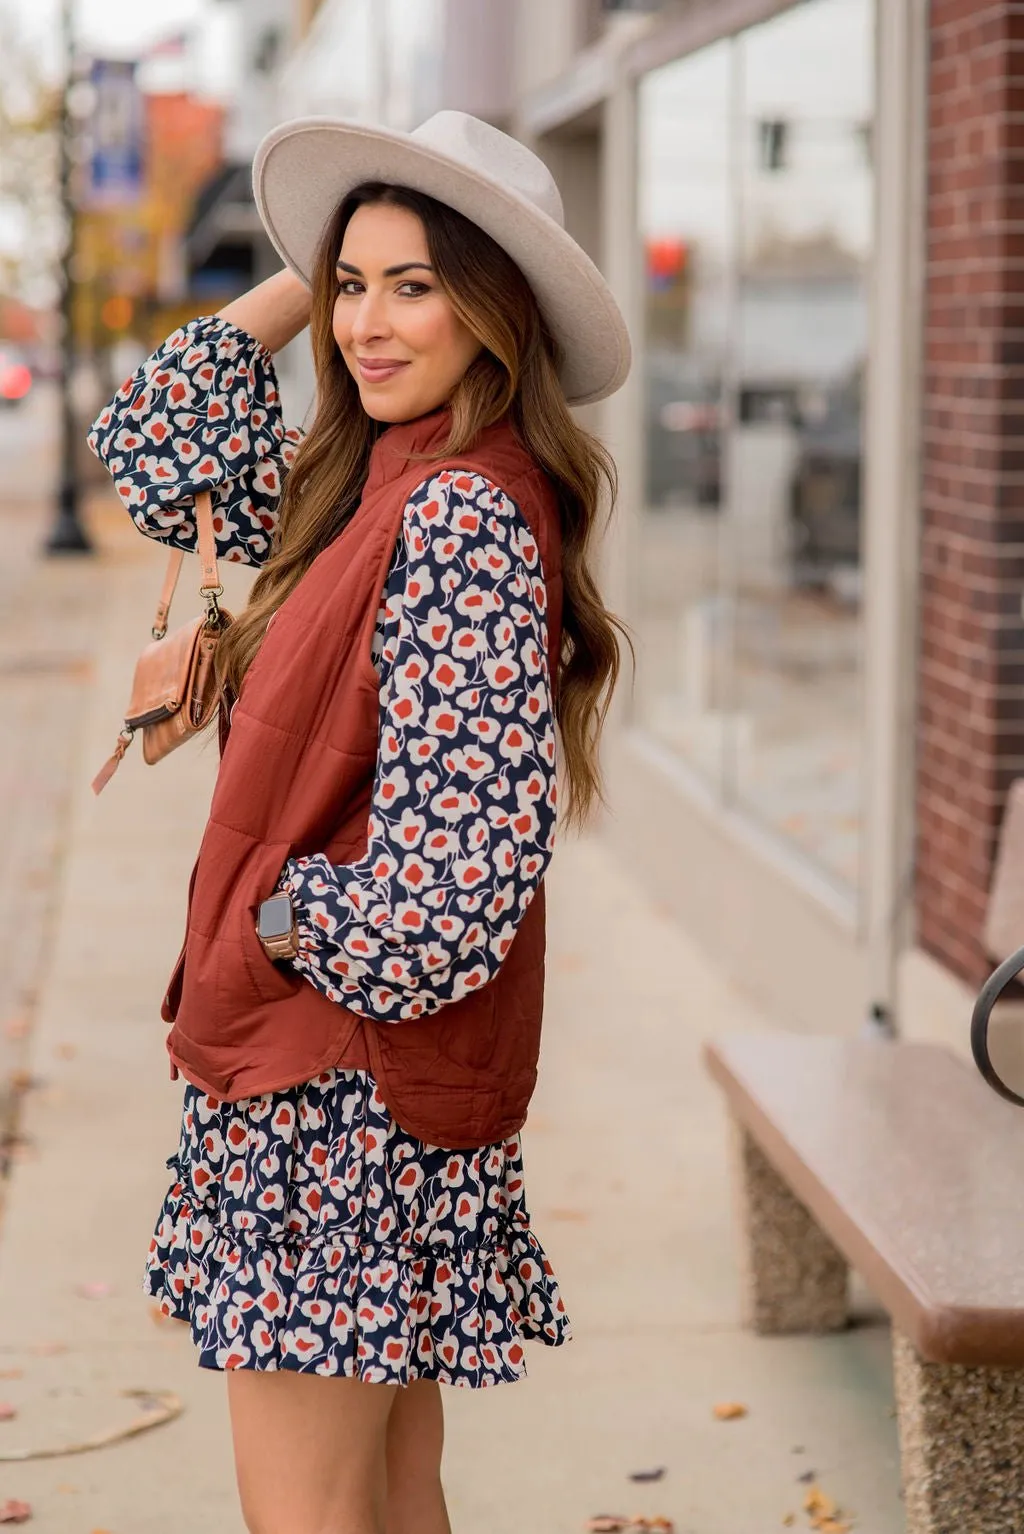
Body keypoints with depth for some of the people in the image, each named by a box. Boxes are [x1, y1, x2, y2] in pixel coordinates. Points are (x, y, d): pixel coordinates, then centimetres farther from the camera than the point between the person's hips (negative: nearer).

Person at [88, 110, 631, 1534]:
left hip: (350, 1060, -9)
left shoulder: (464, 514, -18)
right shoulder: (382, 483, 10)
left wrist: (297, 926, -11)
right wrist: (299, 285, 11)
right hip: (366, 1056, 9)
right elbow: (155, 455, 18)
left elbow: (474, 825, -25)